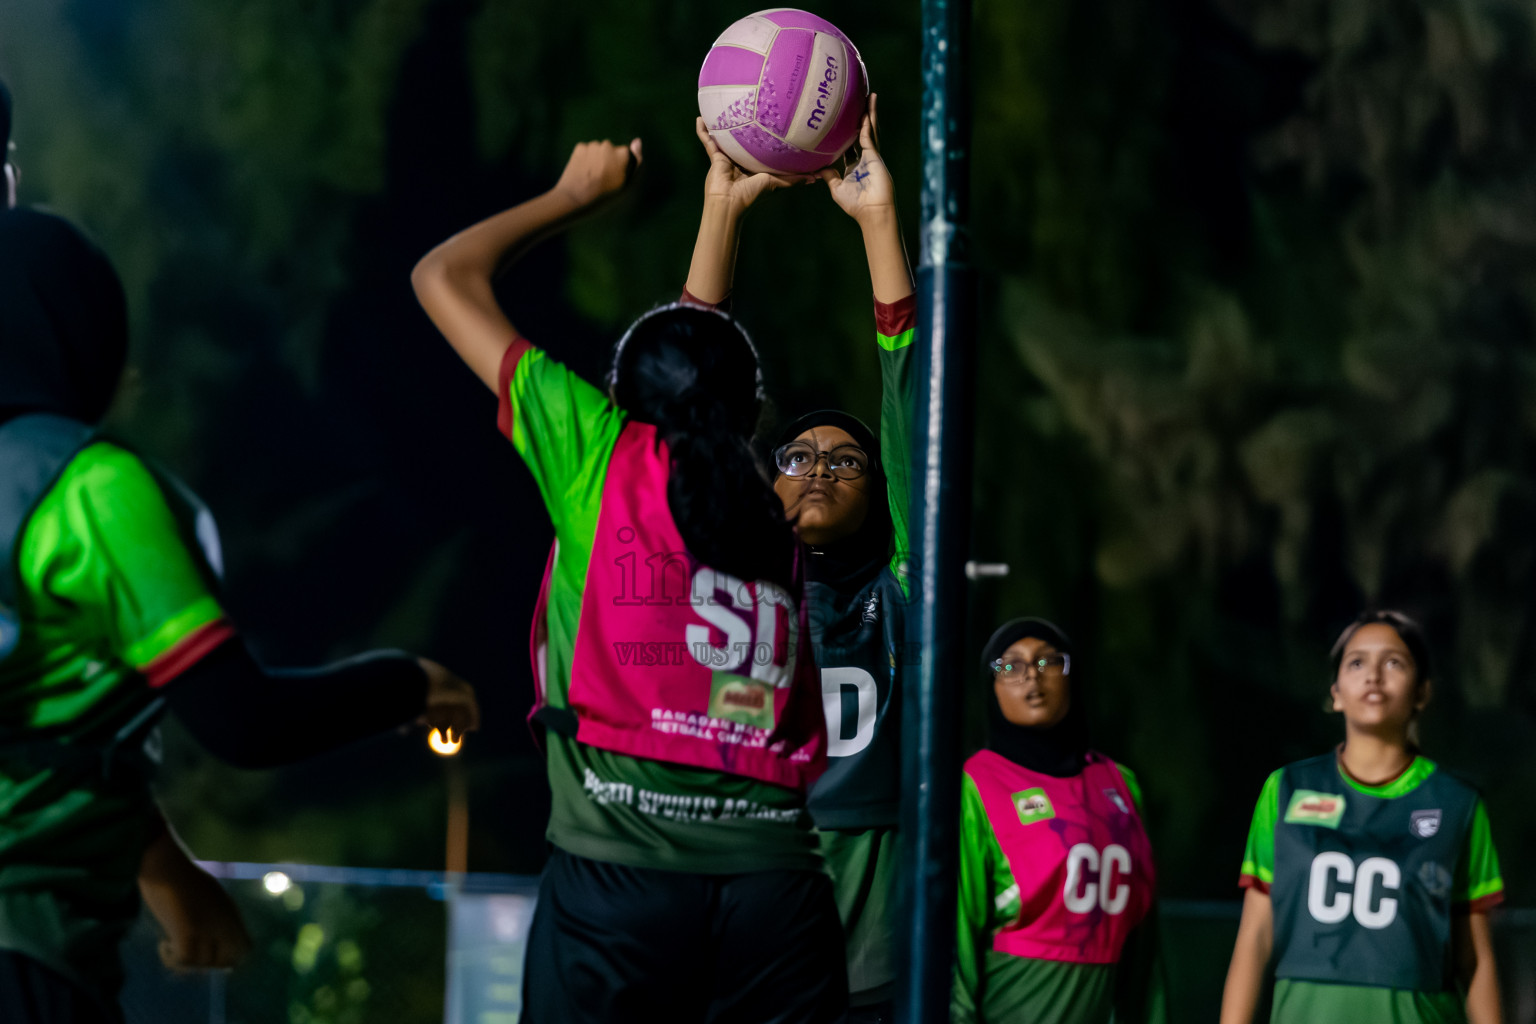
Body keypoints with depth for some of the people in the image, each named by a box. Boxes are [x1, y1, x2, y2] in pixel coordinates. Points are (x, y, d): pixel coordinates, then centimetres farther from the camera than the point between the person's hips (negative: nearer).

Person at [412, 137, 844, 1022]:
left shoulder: (604, 458, 9)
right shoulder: (773, 516, 19)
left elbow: (444, 277, 18)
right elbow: (706, 358, 41)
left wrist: (577, 194, 30)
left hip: (621, 868, -3)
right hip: (774, 873, 3)